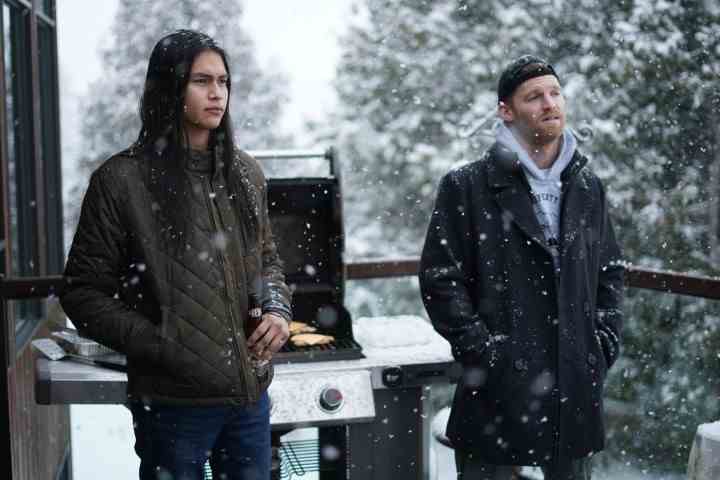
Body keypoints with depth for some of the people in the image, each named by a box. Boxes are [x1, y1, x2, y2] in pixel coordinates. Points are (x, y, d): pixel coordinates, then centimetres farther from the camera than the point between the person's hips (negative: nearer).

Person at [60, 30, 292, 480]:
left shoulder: (246, 173, 7)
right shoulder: (122, 180, -9)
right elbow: (84, 293, -6)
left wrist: (277, 307, 0)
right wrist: (160, 347, -14)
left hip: (250, 394, 5)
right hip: (173, 402, -5)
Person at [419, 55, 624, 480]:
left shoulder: (588, 188, 12)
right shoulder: (468, 187, -4)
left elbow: (611, 271, 18)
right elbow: (440, 276, -8)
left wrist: (605, 342, 7)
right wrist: (481, 348, -13)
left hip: (576, 386, 5)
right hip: (499, 384, -4)